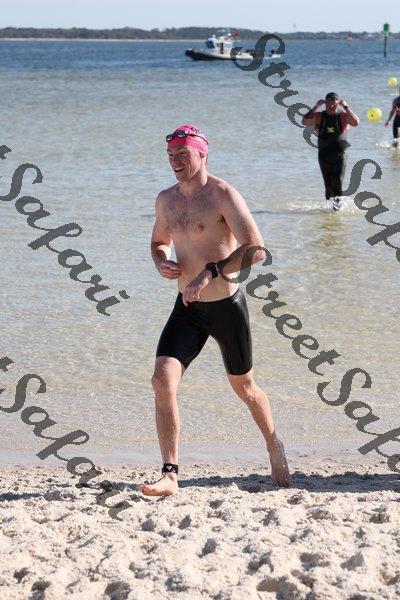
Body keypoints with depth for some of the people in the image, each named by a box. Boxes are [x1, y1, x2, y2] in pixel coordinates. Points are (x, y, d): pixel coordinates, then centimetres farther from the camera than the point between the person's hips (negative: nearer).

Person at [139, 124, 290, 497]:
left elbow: (256, 250, -23)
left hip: (227, 307, -5)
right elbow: (159, 241, 27)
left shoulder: (223, 196, -14)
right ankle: (170, 476, -15)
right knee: (162, 381, -16)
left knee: (243, 387, 13)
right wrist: (161, 262, 3)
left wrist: (210, 272, -29)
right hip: (187, 309, 5)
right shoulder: (166, 200, 7)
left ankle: (275, 450, 41)